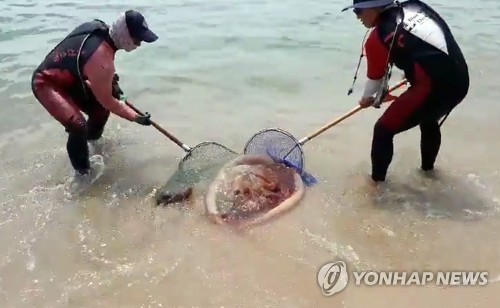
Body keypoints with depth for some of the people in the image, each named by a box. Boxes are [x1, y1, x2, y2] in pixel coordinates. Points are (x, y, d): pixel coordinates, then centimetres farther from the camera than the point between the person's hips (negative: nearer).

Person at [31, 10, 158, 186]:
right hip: (46, 82, -9)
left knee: (100, 108, 13)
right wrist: (136, 118, -13)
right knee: (78, 125, -26)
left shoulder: (99, 27, -12)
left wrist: (109, 80, 7)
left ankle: (93, 138, 45)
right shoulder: (102, 61, -37)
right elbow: (106, 100, -23)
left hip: (68, 77, 9)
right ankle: (83, 172, -4)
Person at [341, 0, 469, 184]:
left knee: (383, 130, 6)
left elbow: (376, 77, 8)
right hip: (460, 80, 8)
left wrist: (367, 99, 28)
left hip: (432, 88, -8)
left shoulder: (377, 38, -8)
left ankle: (376, 180, 19)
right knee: (429, 122, 35)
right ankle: (427, 166, 55)